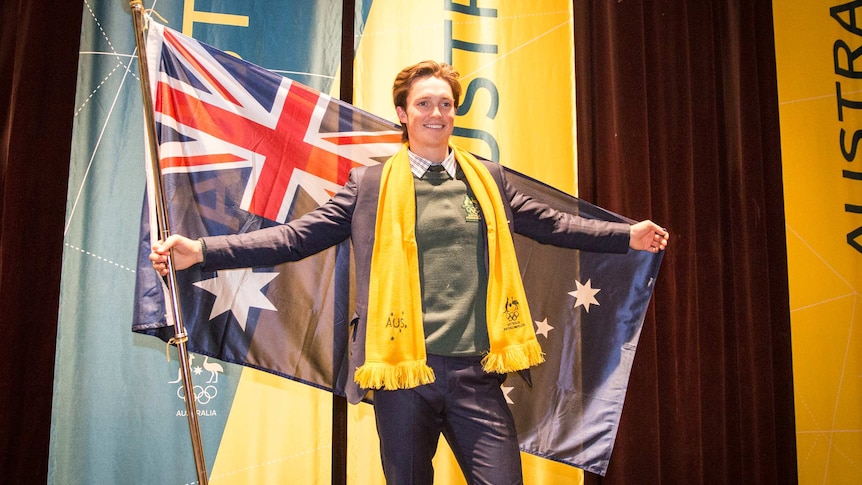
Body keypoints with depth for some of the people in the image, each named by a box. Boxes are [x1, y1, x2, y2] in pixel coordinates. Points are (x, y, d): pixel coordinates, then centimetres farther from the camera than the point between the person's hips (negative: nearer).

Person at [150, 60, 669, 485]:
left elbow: (553, 224, 19)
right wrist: (201, 250, -6)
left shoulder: (488, 178, 13)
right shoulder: (371, 185, 4)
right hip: (404, 373, -1)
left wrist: (629, 235, 16)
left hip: (476, 372, 2)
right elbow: (297, 236, 1)